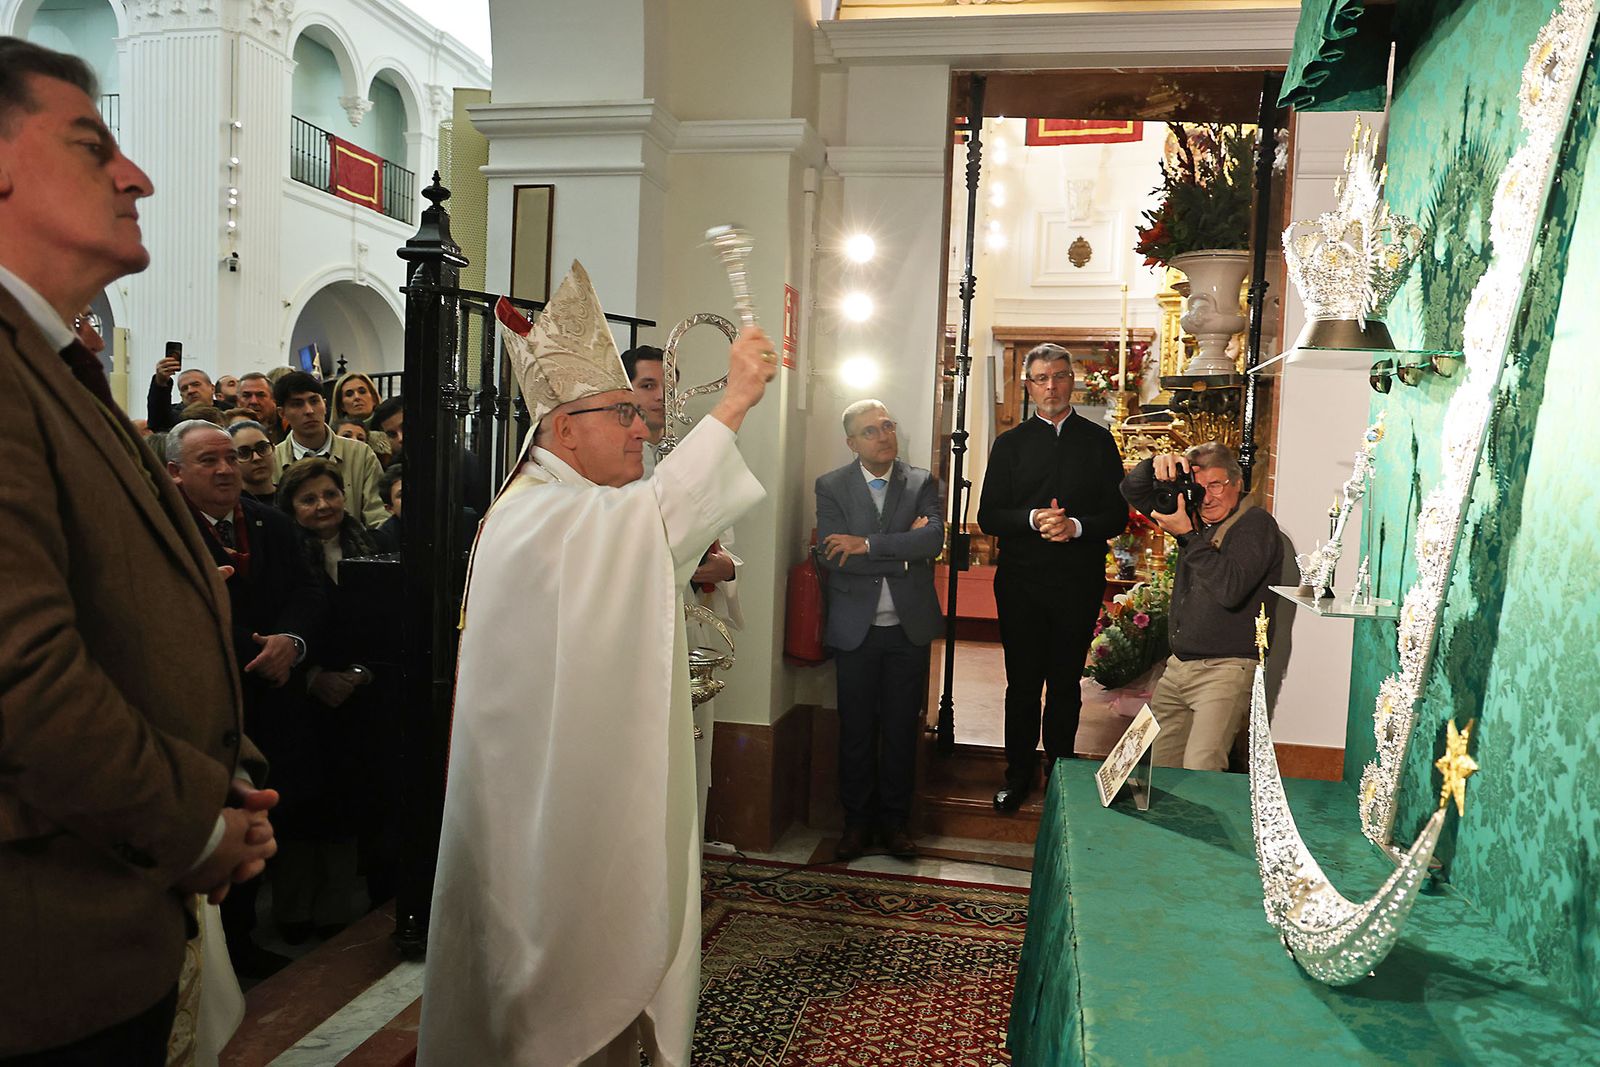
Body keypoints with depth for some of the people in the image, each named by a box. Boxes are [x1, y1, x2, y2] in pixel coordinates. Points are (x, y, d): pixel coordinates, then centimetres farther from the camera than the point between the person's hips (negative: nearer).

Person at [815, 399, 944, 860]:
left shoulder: (922, 483, 2)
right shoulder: (831, 486, -1)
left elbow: (934, 540, -16)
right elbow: (835, 558, -14)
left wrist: (867, 544, -20)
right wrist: (904, 551, -14)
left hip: (909, 628, 1)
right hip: (856, 630, -1)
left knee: (902, 728, 10)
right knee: (856, 730, 8)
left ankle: (894, 820, 24)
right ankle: (857, 821, 23)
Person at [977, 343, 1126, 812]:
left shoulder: (1098, 440, 7)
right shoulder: (1009, 444, 7)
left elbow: (1117, 514, 3)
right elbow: (988, 516, 1)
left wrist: (1076, 526, -16)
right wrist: (1033, 520, -17)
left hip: (1079, 582, 0)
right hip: (1021, 581, 0)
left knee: (1066, 683, 9)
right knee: (1022, 683, 6)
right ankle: (1019, 775, 19)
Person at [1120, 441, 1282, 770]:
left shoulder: (1257, 524, -7)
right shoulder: (1195, 517, 14)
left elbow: (1230, 589, -22)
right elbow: (1132, 491, 21)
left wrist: (1187, 534, -21)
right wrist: (1157, 465, -1)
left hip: (1225, 669, -7)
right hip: (1177, 667, 7)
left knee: (1200, 774, -18)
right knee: (1152, 767, 5)